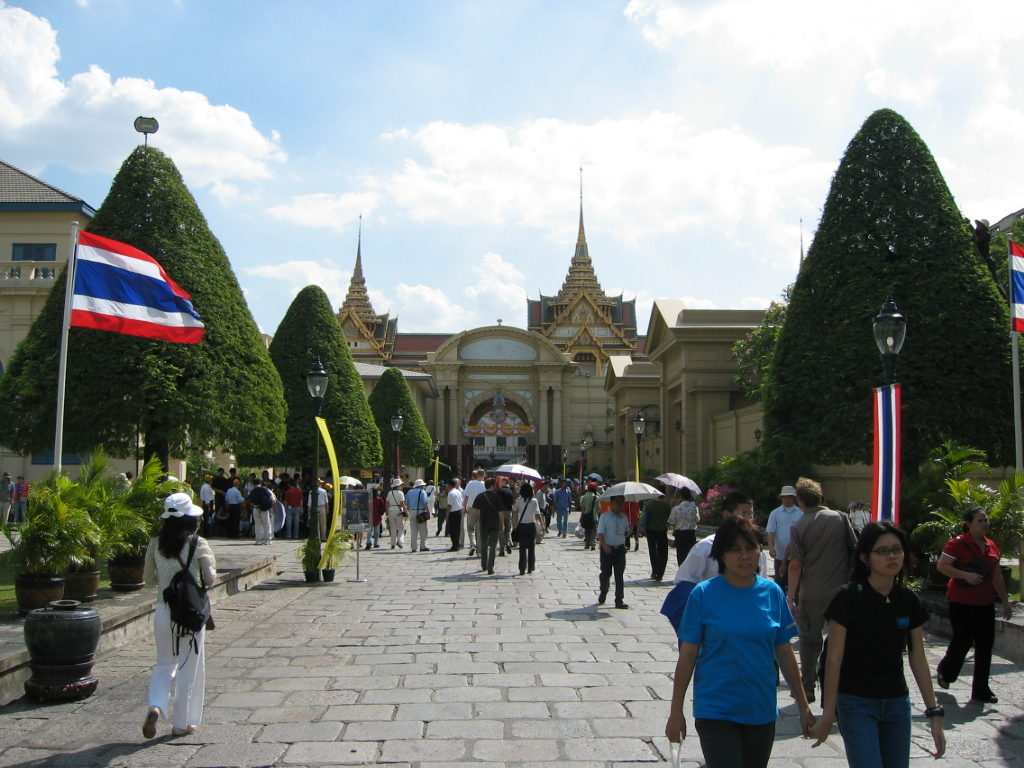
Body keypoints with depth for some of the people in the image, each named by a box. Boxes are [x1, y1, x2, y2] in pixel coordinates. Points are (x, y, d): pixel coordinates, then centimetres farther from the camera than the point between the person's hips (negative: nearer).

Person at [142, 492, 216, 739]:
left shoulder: (155, 544, -1)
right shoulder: (198, 544, -12)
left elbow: (149, 578, 7)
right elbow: (210, 578, -8)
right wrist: (210, 561, 10)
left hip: (163, 610, 3)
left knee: (164, 664, 18)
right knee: (188, 668, 9)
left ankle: (155, 707, -7)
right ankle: (181, 723, 17)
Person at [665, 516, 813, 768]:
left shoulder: (772, 592, -1)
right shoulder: (704, 594, -9)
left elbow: (784, 653, 7)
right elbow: (687, 655, -6)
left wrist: (803, 706, 9)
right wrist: (676, 712, -5)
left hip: (762, 710, 4)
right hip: (716, 710, -3)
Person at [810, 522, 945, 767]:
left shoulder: (909, 600, 1)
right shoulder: (849, 597, -13)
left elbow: (918, 659, 6)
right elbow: (834, 658, -12)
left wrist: (934, 713, 4)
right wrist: (828, 713, -11)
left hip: (897, 702, 5)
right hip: (856, 703, -5)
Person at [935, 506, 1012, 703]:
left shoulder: (991, 545, 10)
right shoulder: (958, 543, -10)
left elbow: (997, 576, 17)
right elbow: (941, 566, -16)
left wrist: (1005, 601, 16)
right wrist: (966, 575, -25)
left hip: (985, 603, 6)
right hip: (962, 603, -6)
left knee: (985, 646, 5)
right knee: (963, 641, 0)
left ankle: (981, 691, 12)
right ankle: (945, 671, 29)